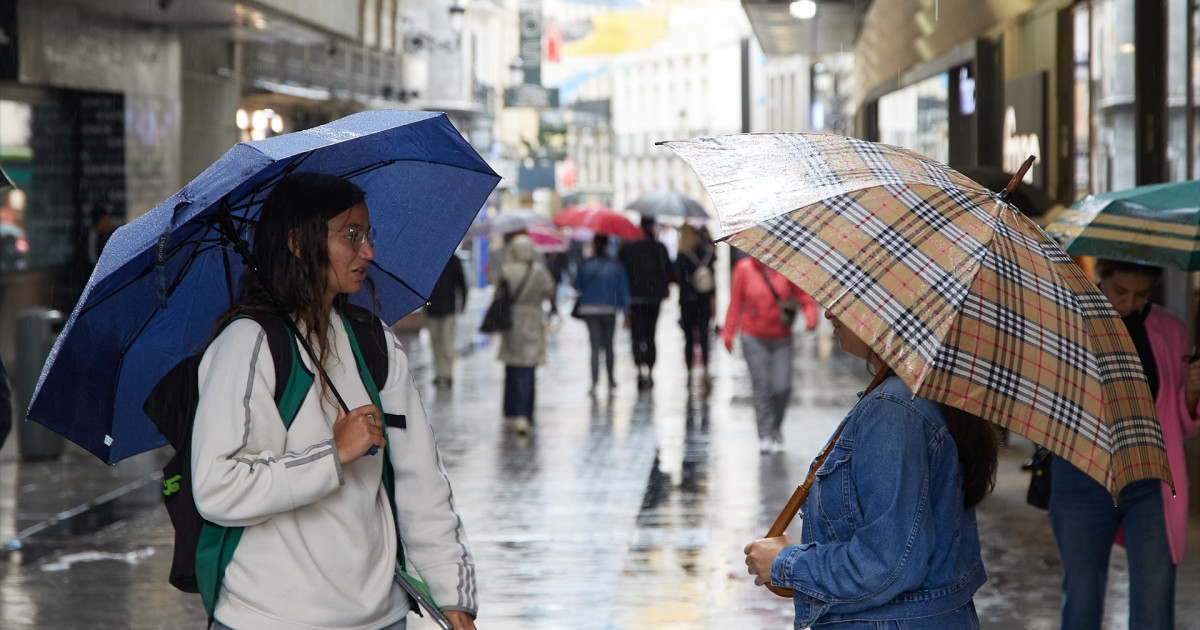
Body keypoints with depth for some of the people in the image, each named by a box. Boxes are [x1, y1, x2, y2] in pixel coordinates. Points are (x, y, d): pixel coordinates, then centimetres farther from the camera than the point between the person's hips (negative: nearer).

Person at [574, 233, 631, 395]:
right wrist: (626, 311, 6)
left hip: (589, 309, 0)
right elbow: (624, 289, 0)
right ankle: (610, 380, 23)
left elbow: (577, 287, 6)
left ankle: (595, 380, -18)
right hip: (609, 309, 0)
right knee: (608, 345, 15)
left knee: (595, 345, -2)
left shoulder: (584, 265, -2)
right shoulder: (616, 265, -2)